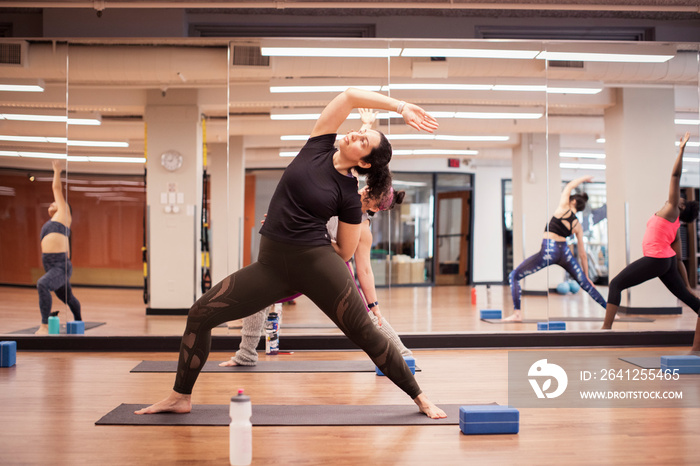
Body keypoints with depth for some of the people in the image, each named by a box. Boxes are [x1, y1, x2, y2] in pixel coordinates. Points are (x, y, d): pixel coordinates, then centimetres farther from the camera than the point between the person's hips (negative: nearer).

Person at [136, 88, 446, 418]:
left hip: (318, 265, -4)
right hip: (271, 266, 4)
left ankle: (420, 398, 21)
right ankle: (181, 397, 17)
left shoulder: (349, 196, -3)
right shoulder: (316, 149, 5)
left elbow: (345, 252, 3)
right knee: (200, 315, -1)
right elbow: (351, 95, 1)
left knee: (365, 334, 2)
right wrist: (399, 107, 3)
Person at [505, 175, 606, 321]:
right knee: (585, 283, 19)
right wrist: (586, 275, 22)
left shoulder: (564, 209, 1)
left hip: (548, 251, -5)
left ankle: (517, 313, -8)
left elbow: (569, 186, 17)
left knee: (514, 276, 2)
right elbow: (582, 253, 14)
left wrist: (583, 178, 33)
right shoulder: (578, 226, 12)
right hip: (565, 253, 5)